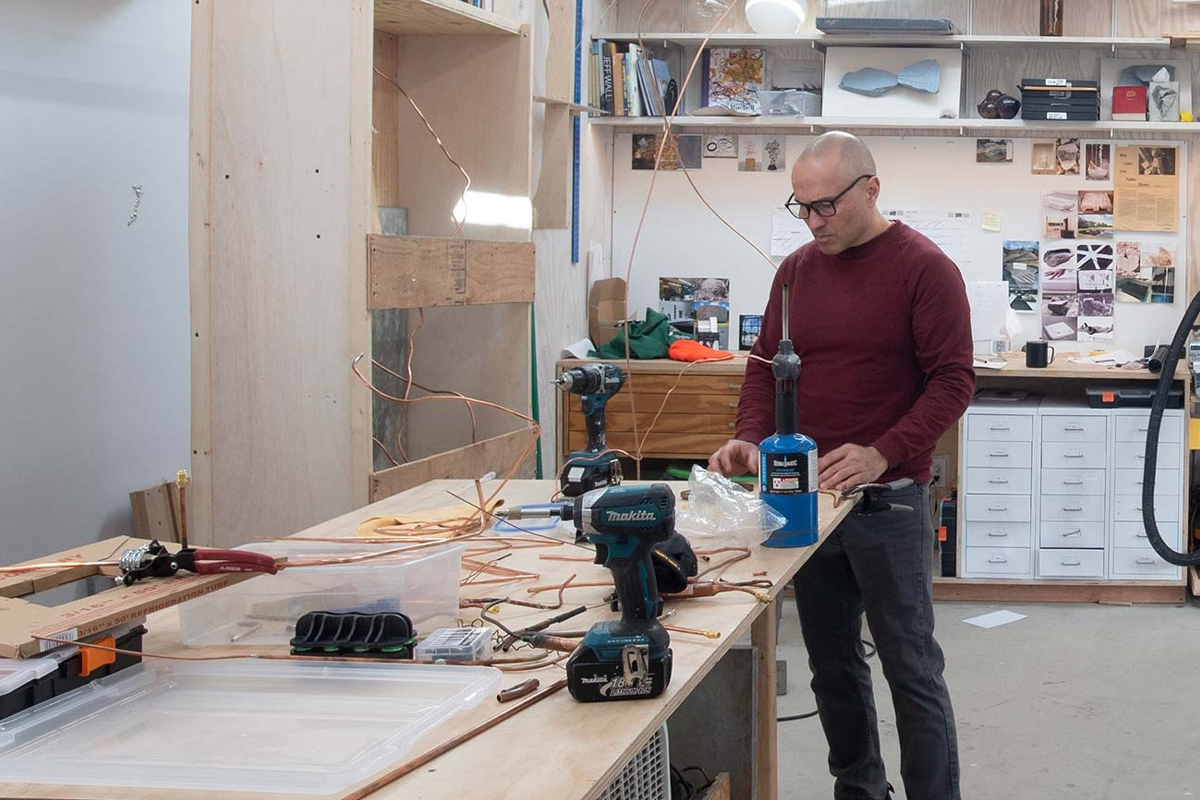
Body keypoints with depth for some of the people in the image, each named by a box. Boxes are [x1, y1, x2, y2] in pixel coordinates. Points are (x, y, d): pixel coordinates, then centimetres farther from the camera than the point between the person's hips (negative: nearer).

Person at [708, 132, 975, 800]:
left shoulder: (924, 268, -8)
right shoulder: (796, 270, 9)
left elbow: (953, 380, -12)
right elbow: (766, 366, 14)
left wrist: (881, 454, -23)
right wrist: (751, 438, -4)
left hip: (889, 499, -6)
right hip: (807, 495, 6)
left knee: (911, 666, -2)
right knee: (832, 663, 14)